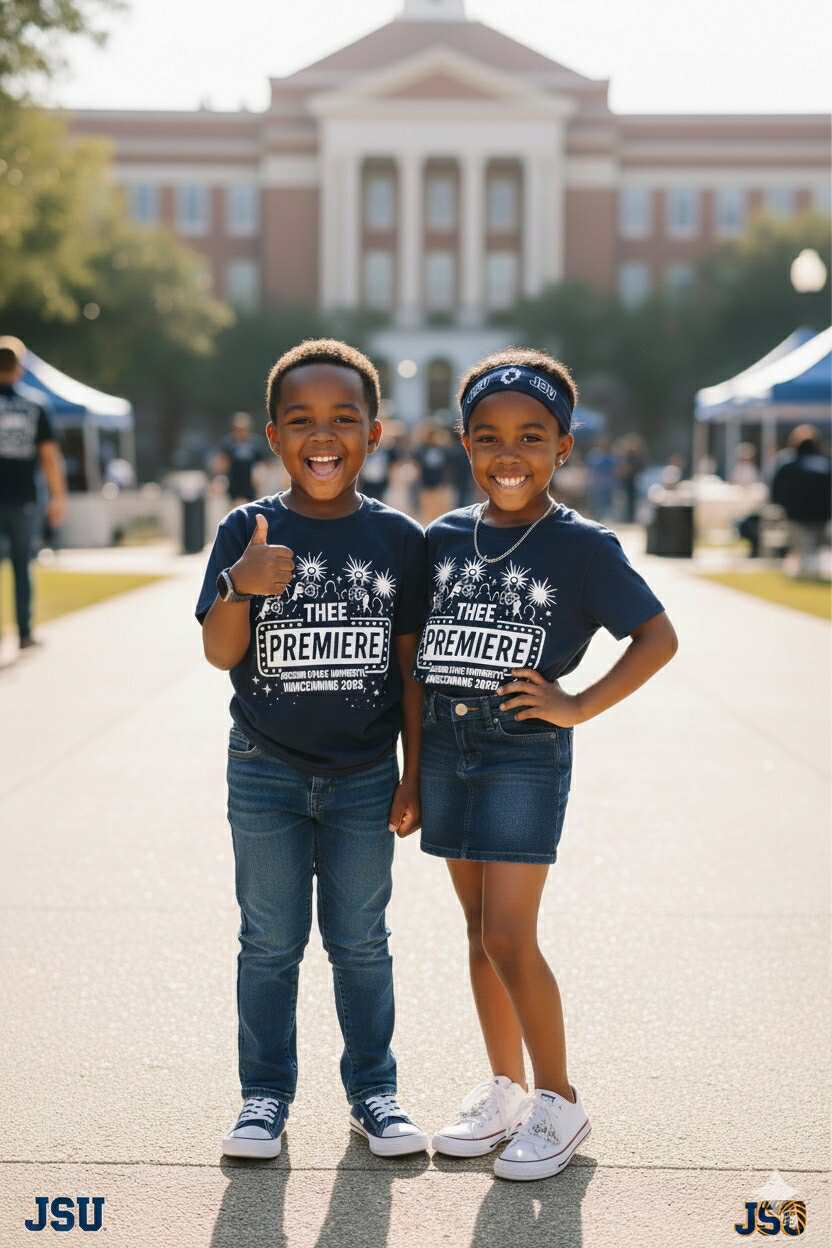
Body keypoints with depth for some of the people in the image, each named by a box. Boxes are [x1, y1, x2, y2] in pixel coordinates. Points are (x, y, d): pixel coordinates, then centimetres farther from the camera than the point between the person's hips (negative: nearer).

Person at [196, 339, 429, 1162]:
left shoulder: (397, 538, -3)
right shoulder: (247, 532, -6)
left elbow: (410, 663, 1)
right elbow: (220, 653, -12)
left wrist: (414, 773, 1)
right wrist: (241, 586, -32)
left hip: (364, 777, 0)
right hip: (266, 772, 0)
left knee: (360, 942, 11)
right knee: (270, 941, 10)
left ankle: (372, 1090, 24)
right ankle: (265, 1094, 22)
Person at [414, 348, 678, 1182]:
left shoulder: (583, 546, -7)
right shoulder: (443, 537, 5)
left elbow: (658, 637, -6)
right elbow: (409, 638, 15)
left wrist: (580, 707, -11)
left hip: (526, 754, -5)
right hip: (445, 748, 5)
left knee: (509, 938, -8)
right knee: (479, 928, 12)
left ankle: (559, 1103, 9)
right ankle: (505, 1090, 25)